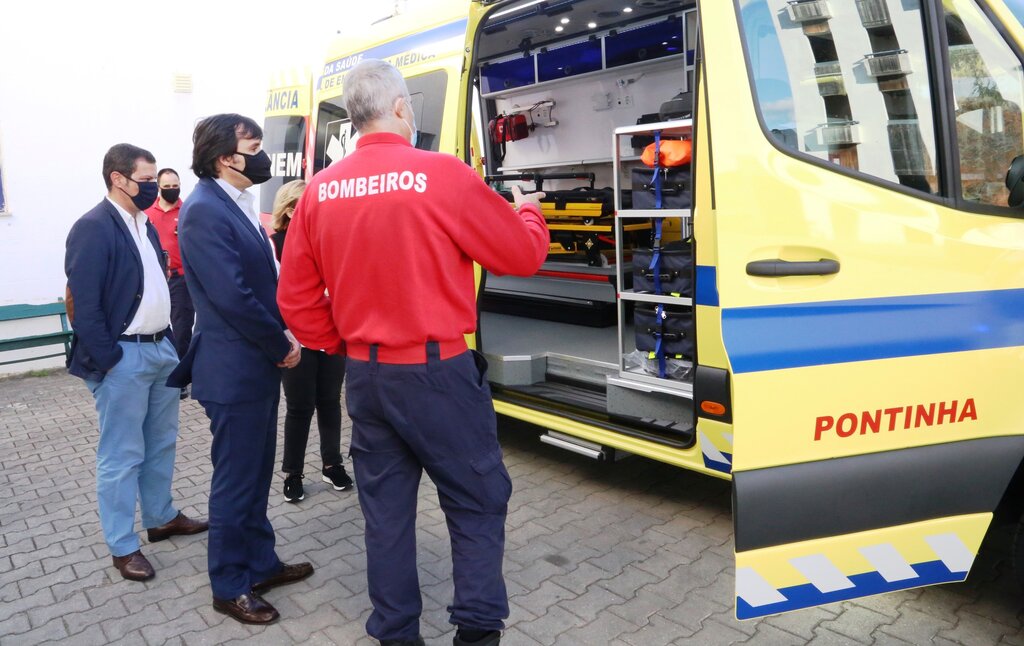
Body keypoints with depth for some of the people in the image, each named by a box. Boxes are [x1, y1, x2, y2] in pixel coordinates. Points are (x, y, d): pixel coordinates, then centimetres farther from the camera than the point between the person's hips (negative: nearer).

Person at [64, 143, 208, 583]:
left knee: (161, 444, 18)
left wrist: (168, 341, 12)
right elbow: (84, 305, -17)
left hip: (161, 349, 8)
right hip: (123, 357, -8)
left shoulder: (144, 224, 12)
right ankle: (123, 547, 15)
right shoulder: (93, 228, -14)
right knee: (121, 456, 3)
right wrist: (108, 361, -17)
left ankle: (161, 518, 35)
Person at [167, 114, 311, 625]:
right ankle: (230, 586, 21)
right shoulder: (204, 211, -18)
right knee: (235, 480, 5)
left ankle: (260, 563, 34)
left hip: (257, 364, 9)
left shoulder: (237, 205, 12)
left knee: (256, 474, 19)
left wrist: (282, 334, 3)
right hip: (234, 370, -9)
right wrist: (281, 346, -13)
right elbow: (232, 296, -23)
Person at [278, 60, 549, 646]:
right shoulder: (443, 175, -12)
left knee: (386, 509, 16)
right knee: (478, 503, 11)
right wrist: (528, 211, 18)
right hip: (438, 371, -5)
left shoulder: (319, 191, 3)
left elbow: (296, 298, 8)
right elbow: (522, 255, -2)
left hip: (365, 375, 5)